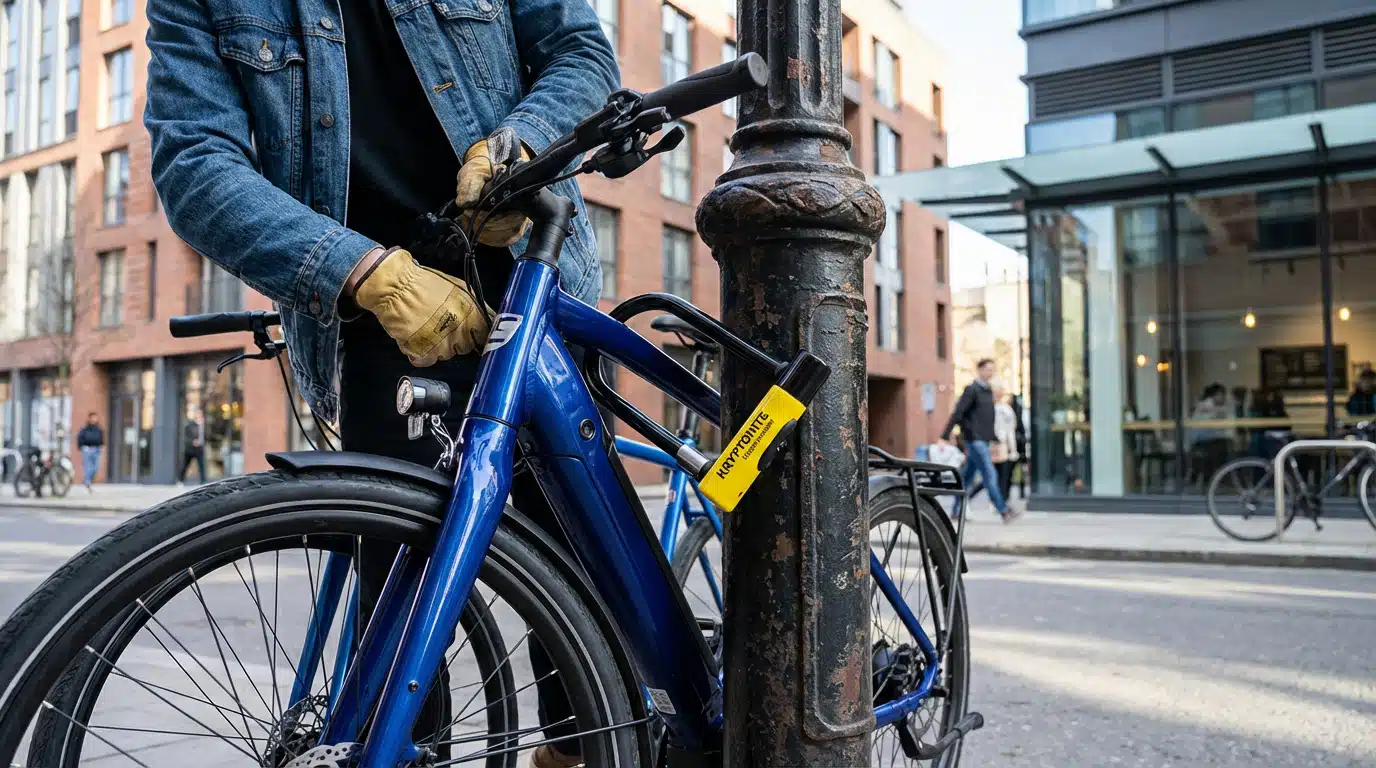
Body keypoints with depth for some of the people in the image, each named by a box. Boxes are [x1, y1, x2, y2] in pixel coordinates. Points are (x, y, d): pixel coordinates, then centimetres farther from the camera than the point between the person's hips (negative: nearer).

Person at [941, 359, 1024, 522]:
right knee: (990, 475, -9)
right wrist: (945, 437, -17)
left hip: (983, 440, 8)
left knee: (968, 476, 11)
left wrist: (994, 437, 21)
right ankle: (1004, 511, -9)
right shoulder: (972, 390, -9)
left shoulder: (989, 391, 16)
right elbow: (957, 413, -13)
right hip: (975, 439, -8)